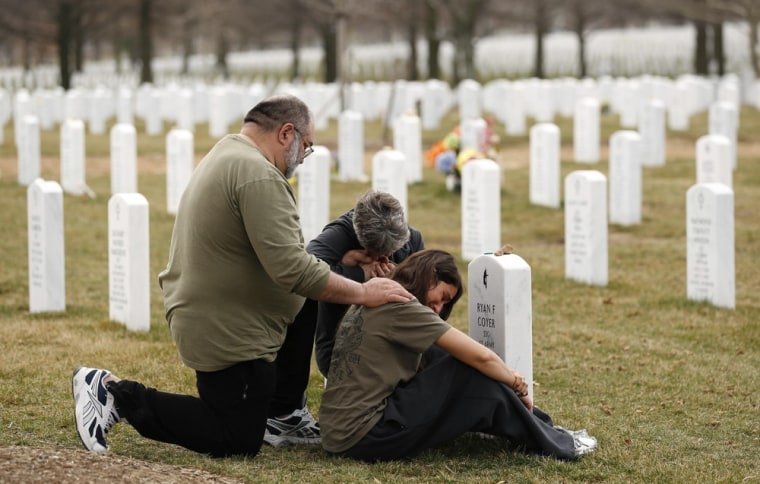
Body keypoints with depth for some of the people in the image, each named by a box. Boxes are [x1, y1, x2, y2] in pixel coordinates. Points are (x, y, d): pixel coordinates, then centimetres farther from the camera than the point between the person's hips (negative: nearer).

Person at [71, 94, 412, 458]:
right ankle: (121, 397, -1)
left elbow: (279, 256, 17)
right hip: (227, 333, -10)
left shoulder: (227, 154, 12)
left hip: (201, 315, 10)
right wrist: (363, 294, -17)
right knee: (238, 442, 1)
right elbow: (291, 270, -27)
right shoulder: (258, 175, -22)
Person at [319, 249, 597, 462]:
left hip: (341, 430, 9)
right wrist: (517, 387, 1)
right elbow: (480, 357, -13)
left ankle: (540, 429, 14)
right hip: (364, 437, -9)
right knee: (473, 377, -8)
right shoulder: (399, 305, -13)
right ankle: (550, 443, 6)